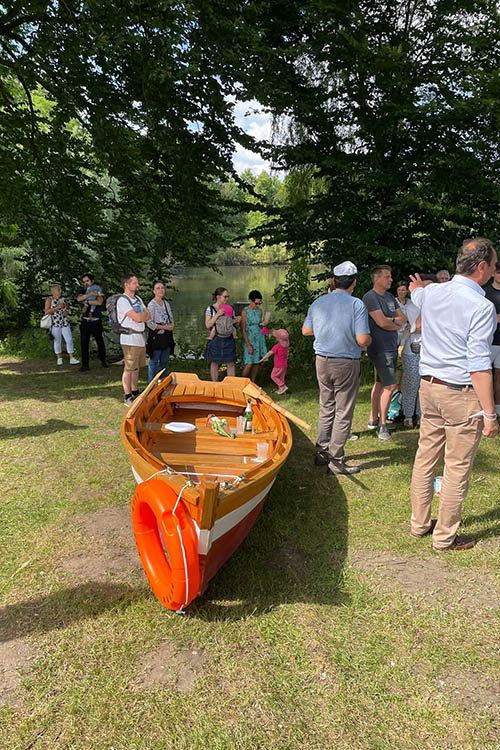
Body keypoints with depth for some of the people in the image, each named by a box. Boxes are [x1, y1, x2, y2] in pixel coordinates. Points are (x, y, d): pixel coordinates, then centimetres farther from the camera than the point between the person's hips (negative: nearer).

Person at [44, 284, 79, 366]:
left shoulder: (63, 299, 11)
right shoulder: (49, 299, -1)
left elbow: (68, 307, 27)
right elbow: (47, 311, -10)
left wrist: (67, 311, 4)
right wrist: (57, 307, -16)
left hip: (65, 323, 3)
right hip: (55, 323, -3)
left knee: (69, 340, -4)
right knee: (57, 341, 5)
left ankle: (72, 358, -2)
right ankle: (59, 358, 18)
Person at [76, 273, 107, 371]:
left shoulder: (98, 290, 2)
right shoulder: (83, 291, 12)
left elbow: (99, 302, -17)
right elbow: (79, 299, -11)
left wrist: (87, 301, -10)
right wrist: (91, 294, -17)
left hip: (96, 321, -2)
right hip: (85, 321, 2)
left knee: (100, 342, 8)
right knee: (84, 343, -2)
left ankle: (103, 361, 27)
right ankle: (85, 365, 4)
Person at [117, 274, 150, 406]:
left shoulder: (138, 299, 16)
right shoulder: (122, 300, -12)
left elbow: (148, 316, 9)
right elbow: (137, 317, -21)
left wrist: (140, 315, -11)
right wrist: (144, 313, -1)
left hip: (140, 338, 8)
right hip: (130, 339, -8)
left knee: (136, 367, 15)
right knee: (129, 369, -4)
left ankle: (134, 392, 26)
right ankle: (127, 397, 2)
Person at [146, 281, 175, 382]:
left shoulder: (166, 303, 10)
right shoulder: (151, 305, -11)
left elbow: (171, 318, 19)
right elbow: (149, 323, -16)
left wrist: (171, 325, -4)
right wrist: (165, 327, -15)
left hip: (167, 337, 7)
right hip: (156, 337, -7)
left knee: (164, 362, 13)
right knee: (154, 362, 0)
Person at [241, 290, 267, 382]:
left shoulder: (259, 310, 5)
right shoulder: (245, 312, -10)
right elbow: (243, 330, -11)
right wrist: (248, 345, -16)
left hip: (259, 339, 5)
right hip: (249, 339, -5)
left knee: (257, 362, 5)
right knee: (249, 364, -10)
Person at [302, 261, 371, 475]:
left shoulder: (318, 303, 3)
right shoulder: (356, 305, -13)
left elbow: (306, 330, 13)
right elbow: (363, 340, -18)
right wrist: (369, 338, 4)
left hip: (322, 361, 5)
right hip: (346, 364, -5)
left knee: (326, 408, 18)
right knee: (343, 413, 4)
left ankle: (322, 453, 26)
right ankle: (336, 461, 9)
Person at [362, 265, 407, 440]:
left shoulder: (389, 296, 15)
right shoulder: (370, 297, -13)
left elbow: (403, 318, 11)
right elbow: (382, 323, -21)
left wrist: (389, 320, -9)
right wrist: (396, 325, -1)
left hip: (392, 346, 9)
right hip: (380, 348, -9)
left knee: (380, 383, 14)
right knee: (391, 385, -9)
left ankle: (373, 419, 25)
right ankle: (382, 424, 1)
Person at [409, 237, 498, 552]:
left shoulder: (432, 293, 4)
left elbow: (416, 293, 32)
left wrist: (417, 284, 56)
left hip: (429, 386, 7)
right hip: (462, 395, -7)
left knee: (425, 460, 16)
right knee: (457, 469, 5)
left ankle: (419, 523, 31)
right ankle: (445, 537, 18)